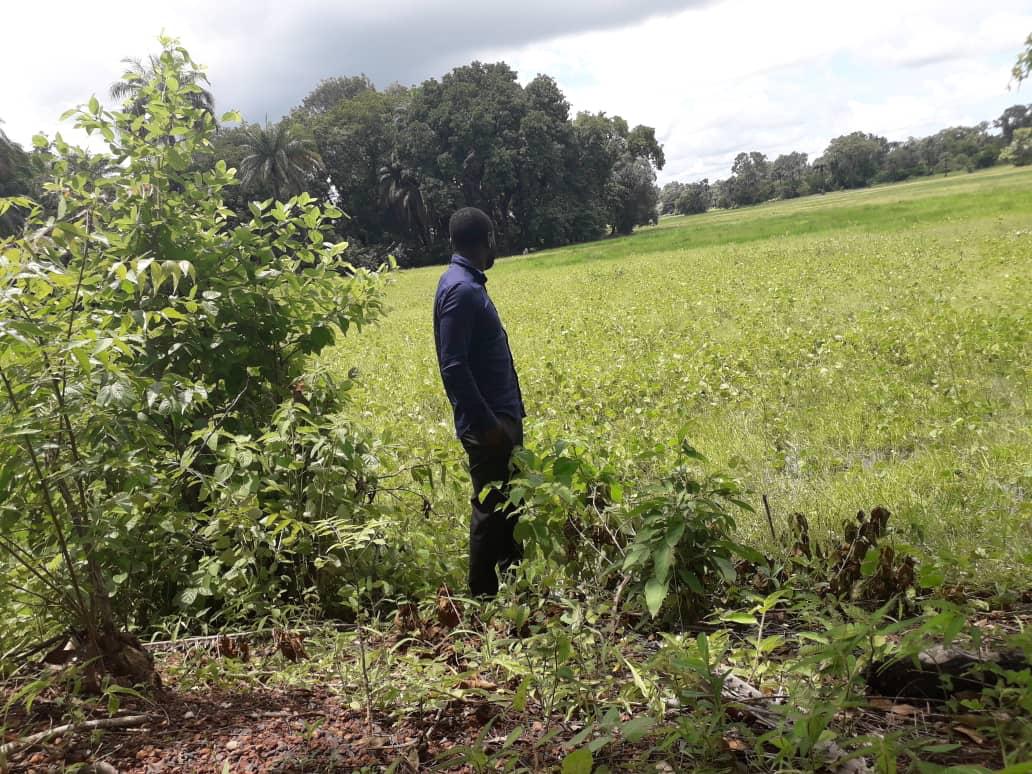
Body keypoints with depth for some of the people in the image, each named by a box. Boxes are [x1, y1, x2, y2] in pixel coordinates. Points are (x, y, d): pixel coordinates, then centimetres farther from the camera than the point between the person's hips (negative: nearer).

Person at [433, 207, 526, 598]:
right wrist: (485, 423, -24)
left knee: (510, 505, 19)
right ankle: (484, 596, 13)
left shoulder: (467, 284, 11)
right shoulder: (460, 290, -20)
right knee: (491, 510, 0)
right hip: (488, 425, -10)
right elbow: (453, 367, -25)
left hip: (502, 417, 10)